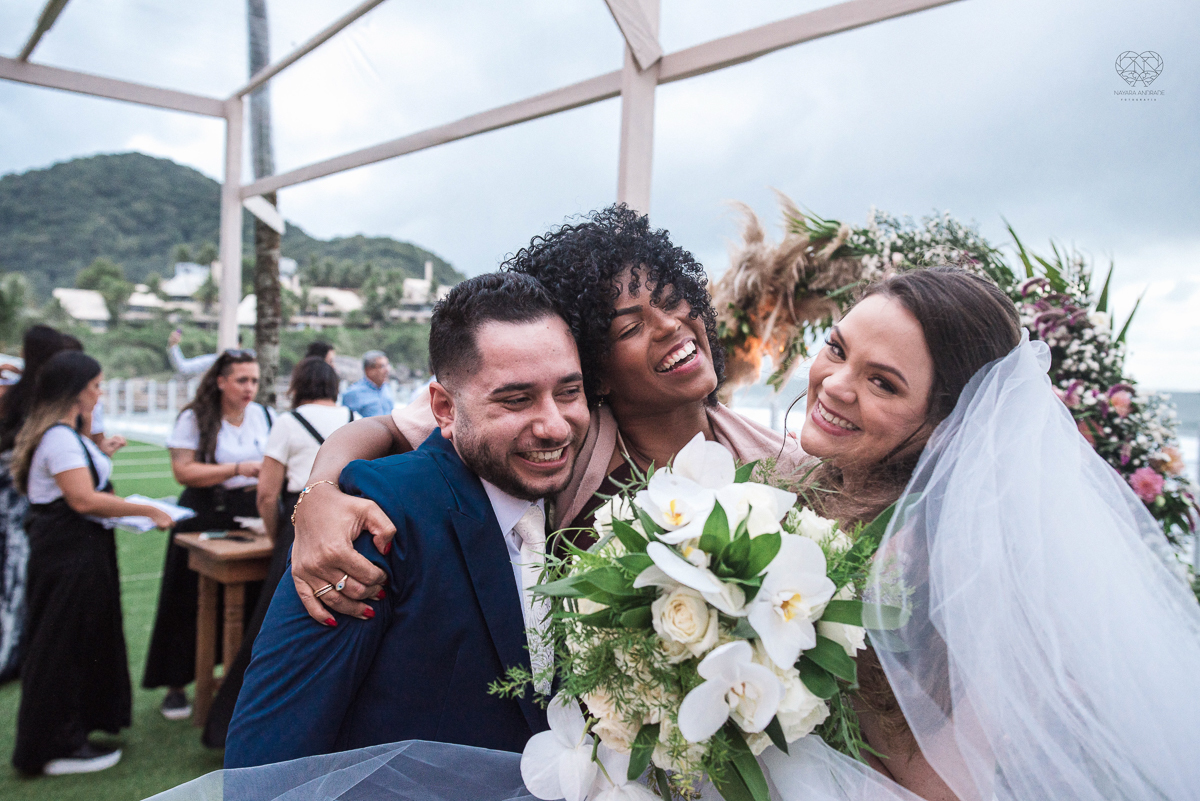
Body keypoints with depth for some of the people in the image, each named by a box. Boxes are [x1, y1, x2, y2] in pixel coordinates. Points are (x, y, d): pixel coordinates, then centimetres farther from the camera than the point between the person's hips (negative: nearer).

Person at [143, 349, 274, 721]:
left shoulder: (264, 415, 7)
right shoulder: (194, 418, -5)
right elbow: (183, 471, -13)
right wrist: (238, 470, -20)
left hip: (253, 514, 3)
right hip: (206, 516, -3)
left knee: (251, 598, 4)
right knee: (191, 602, 2)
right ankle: (176, 684, 16)